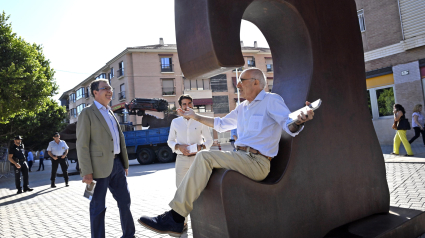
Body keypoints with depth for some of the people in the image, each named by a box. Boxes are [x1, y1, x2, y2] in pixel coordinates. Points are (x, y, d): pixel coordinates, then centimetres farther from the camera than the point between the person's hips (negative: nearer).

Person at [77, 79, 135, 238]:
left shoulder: (110, 113, 18)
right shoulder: (87, 113, -5)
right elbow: (82, 144, -11)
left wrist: (125, 163, 15)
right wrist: (86, 172, -17)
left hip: (117, 164, 8)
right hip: (100, 167, -7)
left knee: (125, 201, 14)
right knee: (98, 206, 4)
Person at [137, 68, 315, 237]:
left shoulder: (271, 100, -4)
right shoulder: (242, 108, 22)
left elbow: (290, 127, -17)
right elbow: (221, 124, 34)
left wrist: (299, 121, -41)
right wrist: (195, 117, 34)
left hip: (257, 162, -9)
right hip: (241, 158, 9)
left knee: (204, 157, -24)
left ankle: (175, 218, -24)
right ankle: (175, 220, -5)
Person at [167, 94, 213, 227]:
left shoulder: (200, 121, 7)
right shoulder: (175, 122, 12)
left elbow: (209, 140, 11)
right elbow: (170, 141, 16)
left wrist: (201, 147, -10)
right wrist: (179, 147, -5)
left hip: (197, 158, -1)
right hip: (181, 159, 2)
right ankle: (182, 221, 9)